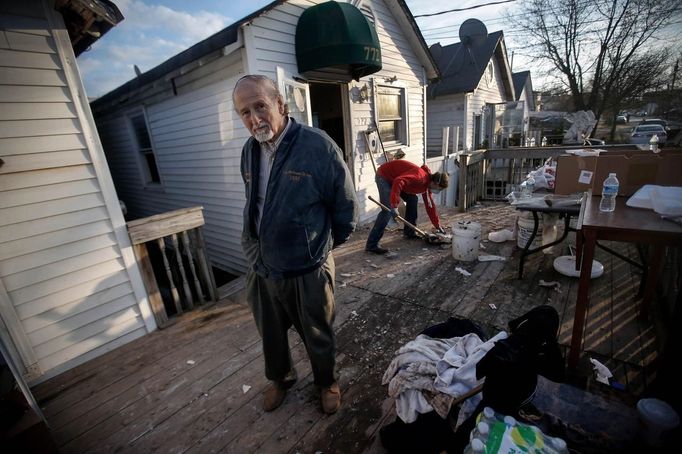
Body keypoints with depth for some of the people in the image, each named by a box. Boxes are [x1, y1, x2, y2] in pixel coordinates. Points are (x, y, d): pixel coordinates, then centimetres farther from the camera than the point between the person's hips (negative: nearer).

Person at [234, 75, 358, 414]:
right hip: (260, 269, 5)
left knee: (317, 337, 19)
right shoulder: (249, 151, 1)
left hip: (307, 271, -5)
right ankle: (280, 378, 56)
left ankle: (326, 383, 49)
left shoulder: (319, 146, -18)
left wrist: (322, 244, 3)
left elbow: (346, 208, -10)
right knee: (270, 334, 26)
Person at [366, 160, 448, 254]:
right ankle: (371, 245, -19)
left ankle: (409, 232, 25)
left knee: (412, 199, 12)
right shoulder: (420, 176, -25)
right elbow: (398, 182, -40)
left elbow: (430, 205, 14)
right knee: (388, 210, -20)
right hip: (384, 176, -10)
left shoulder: (427, 183, 5)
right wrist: (394, 205, -41)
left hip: (393, 178, 10)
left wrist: (438, 226, 18)